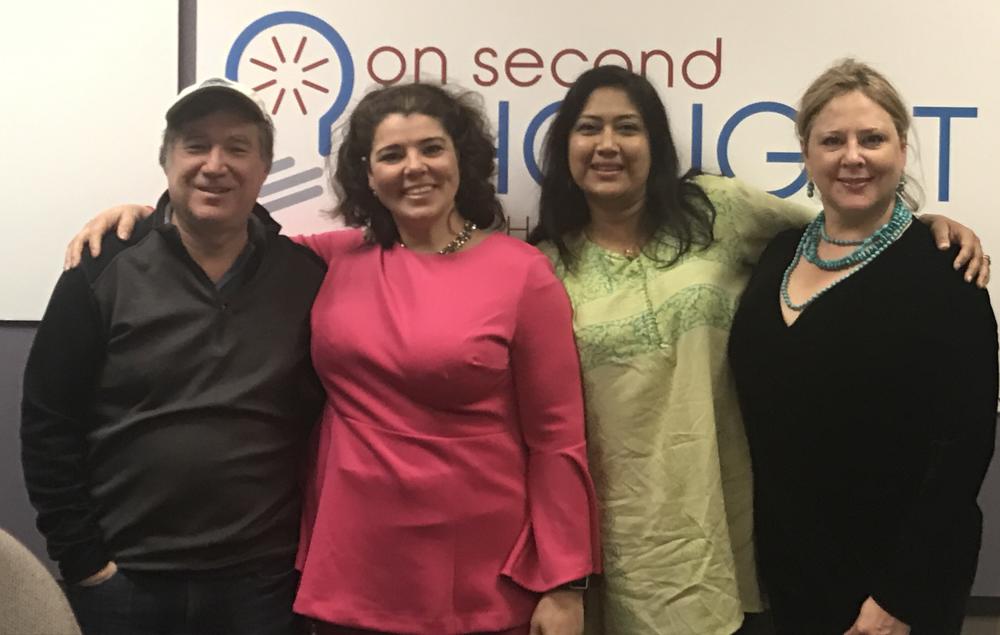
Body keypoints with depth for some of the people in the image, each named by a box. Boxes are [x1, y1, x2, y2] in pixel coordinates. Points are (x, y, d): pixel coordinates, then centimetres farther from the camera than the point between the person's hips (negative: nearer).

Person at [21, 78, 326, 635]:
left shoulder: (306, 277, 1)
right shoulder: (104, 273, -4)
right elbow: (48, 425, -3)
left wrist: (314, 547, 3)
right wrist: (81, 558, -5)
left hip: (263, 582, 1)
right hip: (124, 581, -1)